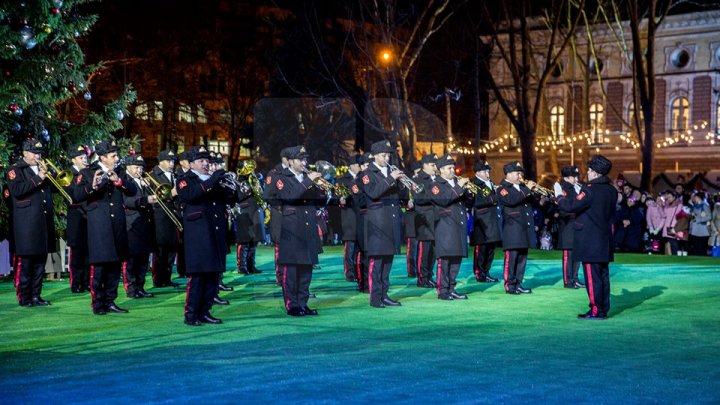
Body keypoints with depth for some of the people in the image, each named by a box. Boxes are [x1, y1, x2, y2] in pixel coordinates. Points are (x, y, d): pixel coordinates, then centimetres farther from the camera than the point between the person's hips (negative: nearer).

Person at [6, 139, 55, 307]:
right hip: (26, 223, -6)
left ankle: (36, 295, 12)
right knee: (25, 261, -5)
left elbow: (51, 189, 20)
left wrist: (47, 176, 3)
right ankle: (24, 297, 0)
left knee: (40, 260, 7)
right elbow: (16, 190, -15)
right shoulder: (15, 170, 1)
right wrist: (37, 179, -16)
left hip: (44, 222, 6)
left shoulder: (42, 169, 20)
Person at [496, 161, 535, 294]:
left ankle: (518, 284, 13)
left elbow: (531, 202, 18)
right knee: (511, 257, -7)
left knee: (522, 258, 8)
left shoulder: (522, 187, 20)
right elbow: (511, 200, -22)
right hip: (512, 228, -7)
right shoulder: (503, 188, -4)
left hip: (524, 228, 7)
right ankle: (510, 285, -3)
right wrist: (527, 189, -20)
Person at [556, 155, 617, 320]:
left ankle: (596, 311, -3)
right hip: (605, 242, 8)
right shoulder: (612, 191, 9)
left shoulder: (590, 190, -16)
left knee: (592, 277, -4)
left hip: (589, 242, -8)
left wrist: (560, 196, -1)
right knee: (603, 275, 11)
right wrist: (577, 194, 19)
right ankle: (604, 309, 16)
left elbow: (571, 206, -21)